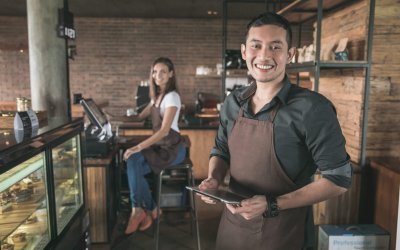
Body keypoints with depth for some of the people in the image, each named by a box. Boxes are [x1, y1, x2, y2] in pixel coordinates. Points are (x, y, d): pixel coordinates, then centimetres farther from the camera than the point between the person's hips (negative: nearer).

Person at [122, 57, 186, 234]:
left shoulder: (172, 96, -14)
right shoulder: (157, 96, 13)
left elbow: (164, 130, -24)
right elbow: (140, 117, 24)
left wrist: (139, 147, -32)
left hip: (172, 147, -7)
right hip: (160, 146, 7)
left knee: (134, 161, -24)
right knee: (133, 166, -18)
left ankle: (139, 210, -5)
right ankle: (149, 210, -4)